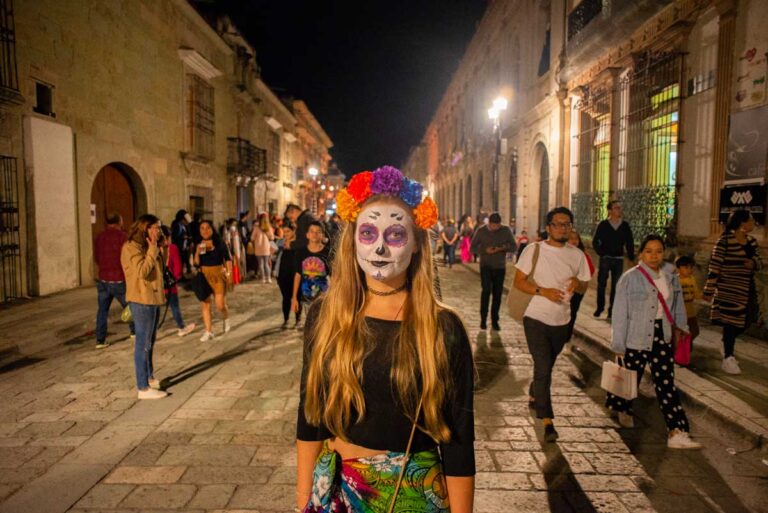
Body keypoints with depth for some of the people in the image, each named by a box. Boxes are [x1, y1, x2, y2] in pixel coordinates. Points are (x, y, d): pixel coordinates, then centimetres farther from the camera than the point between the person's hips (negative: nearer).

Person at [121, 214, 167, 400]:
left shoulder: (146, 246, 15)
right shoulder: (131, 247, -13)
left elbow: (159, 269, 16)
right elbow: (142, 271, -24)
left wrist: (160, 249, 5)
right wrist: (153, 250, -18)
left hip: (153, 299, 10)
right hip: (142, 300, -10)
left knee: (150, 341, 20)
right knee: (143, 343, -6)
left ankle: (149, 377, 34)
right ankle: (143, 388, -1)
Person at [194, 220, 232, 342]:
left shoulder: (220, 243, -4)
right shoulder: (198, 245, 1)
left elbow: (228, 259, 4)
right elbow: (196, 263, -3)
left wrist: (229, 273, -1)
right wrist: (198, 252, -19)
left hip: (218, 276, -2)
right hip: (204, 277, 2)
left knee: (220, 305, -5)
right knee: (205, 304, 3)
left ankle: (226, 320, 29)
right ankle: (208, 332, 12)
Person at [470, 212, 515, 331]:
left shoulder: (506, 230, -1)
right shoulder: (481, 231, -4)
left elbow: (513, 247, 1)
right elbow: (472, 248, -2)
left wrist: (503, 248, -21)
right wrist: (485, 250, -20)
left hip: (500, 267, 2)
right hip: (486, 266, -2)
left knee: (497, 294, 5)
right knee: (486, 290, -17)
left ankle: (494, 321, 17)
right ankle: (483, 319, -4)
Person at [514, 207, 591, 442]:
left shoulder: (577, 255, 5)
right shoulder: (534, 249, -7)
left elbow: (584, 288, 10)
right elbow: (518, 282, -8)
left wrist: (577, 283, -14)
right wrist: (543, 291, -23)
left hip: (562, 321, 5)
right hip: (536, 318, -4)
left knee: (546, 367, 20)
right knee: (543, 368, -9)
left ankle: (533, 395, 47)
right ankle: (547, 422, -4)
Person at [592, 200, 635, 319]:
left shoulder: (625, 225, 3)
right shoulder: (603, 225, -3)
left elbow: (629, 242, 9)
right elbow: (595, 242, 0)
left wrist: (631, 256, 4)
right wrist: (601, 253, -8)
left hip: (619, 259, 2)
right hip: (605, 259, -2)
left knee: (616, 285, 5)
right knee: (601, 283, 1)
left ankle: (612, 309, 13)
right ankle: (600, 307, 12)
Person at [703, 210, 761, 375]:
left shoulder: (751, 241, 7)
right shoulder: (724, 242, -16)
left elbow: (759, 262, 16)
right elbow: (714, 267, -16)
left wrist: (753, 263, -10)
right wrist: (709, 291, -16)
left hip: (747, 289, 7)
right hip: (729, 290, -7)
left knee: (743, 322, 12)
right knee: (731, 323, -1)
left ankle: (726, 347, 38)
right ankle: (727, 358, 14)